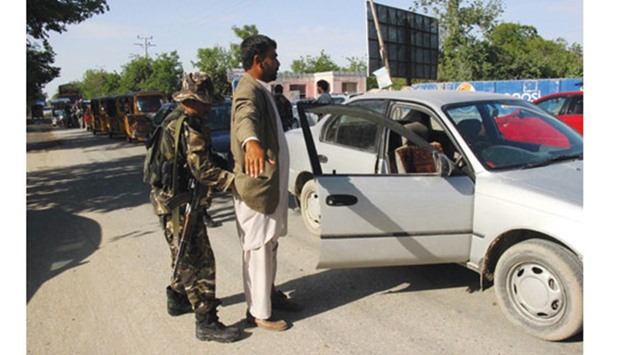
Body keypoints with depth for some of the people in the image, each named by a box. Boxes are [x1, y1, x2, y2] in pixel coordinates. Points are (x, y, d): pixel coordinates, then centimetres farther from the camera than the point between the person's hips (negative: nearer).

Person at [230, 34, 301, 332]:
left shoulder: (260, 90, 13)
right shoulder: (249, 91, -20)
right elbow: (245, 119, -44)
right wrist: (251, 142, -64)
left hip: (270, 184, 10)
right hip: (257, 186, -10)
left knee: (269, 246, 21)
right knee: (258, 250, 1)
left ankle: (270, 293, 38)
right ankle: (258, 313, 15)